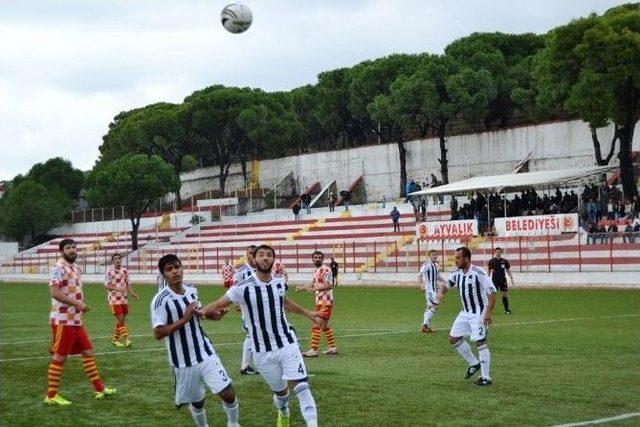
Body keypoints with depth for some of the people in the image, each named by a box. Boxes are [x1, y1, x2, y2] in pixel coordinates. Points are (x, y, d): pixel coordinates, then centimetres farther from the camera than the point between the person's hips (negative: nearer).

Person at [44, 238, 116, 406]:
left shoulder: (75, 267, 15)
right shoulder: (58, 268, -13)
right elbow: (54, 292, -24)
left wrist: (81, 306, 7)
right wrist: (77, 303, -24)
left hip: (76, 320, 9)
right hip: (63, 321, -9)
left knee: (88, 352, 12)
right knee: (59, 357, -3)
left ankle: (99, 389, 19)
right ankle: (51, 395, 5)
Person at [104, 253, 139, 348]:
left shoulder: (125, 271, 8)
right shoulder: (109, 271, -9)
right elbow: (107, 285, -12)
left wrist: (132, 293, 1)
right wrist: (117, 289, -27)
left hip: (123, 299, 6)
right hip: (114, 299, -6)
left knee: (121, 320, 9)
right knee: (120, 319, -11)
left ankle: (115, 339, 21)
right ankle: (126, 339, -12)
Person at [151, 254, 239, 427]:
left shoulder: (192, 290, 2)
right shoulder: (160, 300, -17)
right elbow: (158, 333, -20)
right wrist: (184, 319, -26)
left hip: (206, 353, 4)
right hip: (183, 361, -4)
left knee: (228, 393, -5)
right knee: (197, 401, 13)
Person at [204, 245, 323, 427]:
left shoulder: (279, 283, -1)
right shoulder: (244, 288, -17)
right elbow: (214, 307, -16)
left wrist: (308, 314, 30)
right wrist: (212, 312, -38)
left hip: (287, 344, 2)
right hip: (263, 352, -2)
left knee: (302, 386, -12)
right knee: (280, 391, 13)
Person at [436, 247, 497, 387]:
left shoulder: (478, 273, -21)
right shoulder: (456, 273, 1)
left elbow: (492, 292, -20)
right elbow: (446, 285, 17)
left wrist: (489, 312, -25)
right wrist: (440, 292, -7)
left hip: (479, 313, -8)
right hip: (465, 312, 8)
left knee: (480, 342, -10)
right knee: (453, 338, 9)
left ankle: (485, 377, -3)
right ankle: (474, 363, 25)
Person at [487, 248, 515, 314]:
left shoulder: (504, 261, 5)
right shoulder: (491, 261, 0)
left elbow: (508, 270, 10)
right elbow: (489, 271, 5)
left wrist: (511, 278, 3)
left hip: (503, 279, 2)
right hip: (495, 280, -2)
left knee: (505, 294, 2)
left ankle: (506, 309, 10)